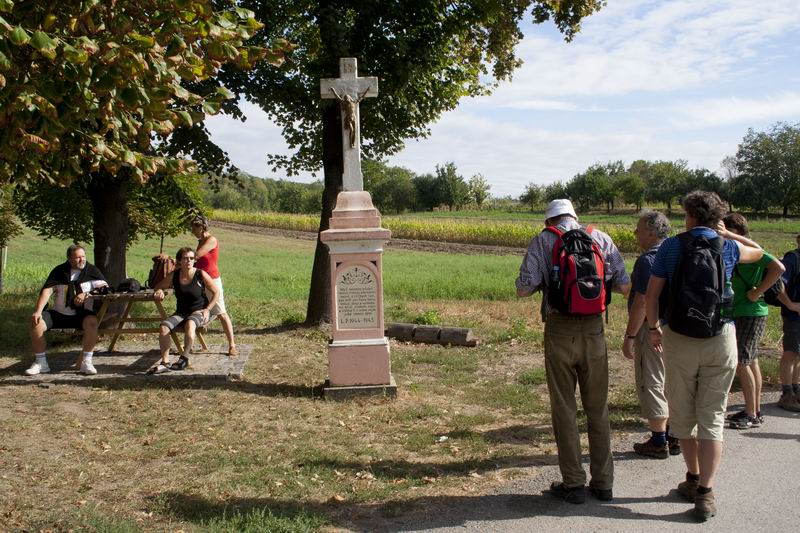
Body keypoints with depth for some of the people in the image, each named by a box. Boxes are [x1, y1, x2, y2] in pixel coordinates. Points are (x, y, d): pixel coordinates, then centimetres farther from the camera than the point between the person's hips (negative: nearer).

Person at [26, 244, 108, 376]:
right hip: (58, 313, 2)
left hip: (81, 314, -2)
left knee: (92, 322, -35)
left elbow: (104, 288, -6)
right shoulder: (59, 271, 4)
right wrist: (37, 311, -18)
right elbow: (47, 291, -5)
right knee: (36, 323, -21)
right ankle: (41, 363, -5)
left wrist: (86, 294, -22)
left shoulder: (92, 270, 2)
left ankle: (86, 363, -24)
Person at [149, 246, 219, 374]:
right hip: (181, 312, 4)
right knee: (164, 327, -24)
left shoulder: (201, 275, -8)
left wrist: (207, 309, -10)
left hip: (199, 312, -4)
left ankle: (184, 358, -29)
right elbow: (159, 286, 18)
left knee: (190, 324, -39)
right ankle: (164, 362, -18)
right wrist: (159, 291, -6)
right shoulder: (174, 276, 2)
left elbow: (216, 293, -1)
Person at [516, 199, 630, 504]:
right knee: (598, 408, 14)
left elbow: (523, 290, -9)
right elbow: (624, 287, 2)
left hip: (560, 332, -2)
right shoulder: (601, 239, 7)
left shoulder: (542, 242, 0)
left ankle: (573, 484, 14)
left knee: (564, 408, 8)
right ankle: (603, 482, 21)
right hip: (593, 330, 3)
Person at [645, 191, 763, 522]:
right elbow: (757, 252, 24)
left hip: (680, 339, -1)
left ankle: (693, 479, 28)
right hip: (721, 339, 1)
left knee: (682, 415, 15)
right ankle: (705, 493, 0)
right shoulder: (727, 247, 1)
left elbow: (651, 293, -2)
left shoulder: (671, 246, -3)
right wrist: (726, 234, 27)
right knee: (712, 418, 4)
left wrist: (653, 328, 11)